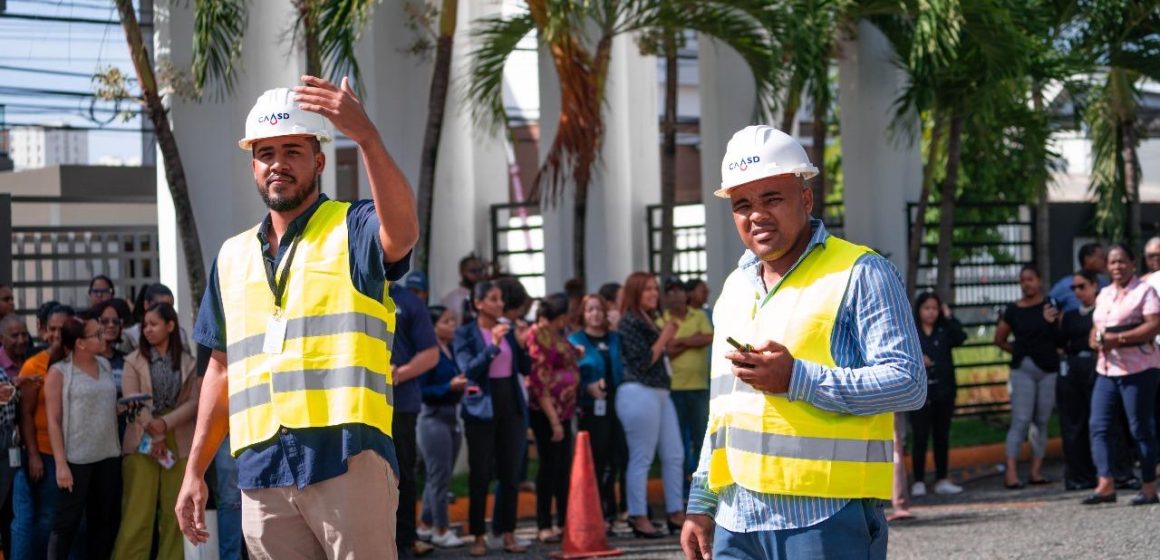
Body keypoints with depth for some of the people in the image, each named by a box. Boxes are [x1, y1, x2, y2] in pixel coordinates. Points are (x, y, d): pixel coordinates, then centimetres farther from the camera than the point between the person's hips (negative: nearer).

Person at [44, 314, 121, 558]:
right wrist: (61, 464, -15)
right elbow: (53, 421, -10)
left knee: (106, 519, 11)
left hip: (108, 456, 6)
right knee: (67, 522, -2)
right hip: (76, 459, -6)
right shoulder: (59, 372, -8)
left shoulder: (105, 365, 10)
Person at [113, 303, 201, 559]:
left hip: (179, 442, 1)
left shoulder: (188, 362, 7)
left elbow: (194, 402, 0)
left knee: (174, 511, 3)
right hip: (142, 441, -1)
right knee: (138, 512, -5)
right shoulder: (134, 360, 5)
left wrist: (166, 423, -15)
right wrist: (154, 436, -13)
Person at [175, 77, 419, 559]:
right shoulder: (232, 256, 19)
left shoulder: (352, 230, 2)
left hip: (347, 460, -5)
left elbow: (403, 231, -23)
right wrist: (195, 471, 18)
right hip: (260, 473, 5)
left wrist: (366, 136, -37)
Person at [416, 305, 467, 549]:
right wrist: (449, 386, -24)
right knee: (439, 476, -4)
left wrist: (463, 387, -2)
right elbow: (420, 389, -18)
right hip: (433, 417, -8)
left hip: (452, 416, 8)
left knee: (440, 476, 14)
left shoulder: (452, 351, 7)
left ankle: (425, 524, 23)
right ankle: (440, 530, 3)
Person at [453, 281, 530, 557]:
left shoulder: (508, 330, 10)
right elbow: (468, 369, -16)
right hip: (482, 407, -4)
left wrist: (522, 345, -8)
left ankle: (508, 534, 10)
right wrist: (493, 345, -23)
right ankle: (478, 536, 4)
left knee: (510, 473, 5)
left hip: (511, 405, 4)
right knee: (480, 475, -2)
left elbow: (525, 368, 10)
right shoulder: (465, 334, -3)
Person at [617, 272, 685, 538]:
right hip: (639, 393, -10)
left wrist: (669, 341, 9)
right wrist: (664, 339, -8)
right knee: (641, 459, -5)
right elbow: (642, 362, -14)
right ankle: (638, 518, 1)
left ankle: (676, 514, 16)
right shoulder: (630, 322, -8)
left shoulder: (648, 321, 18)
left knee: (674, 456, 10)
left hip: (659, 393, 10)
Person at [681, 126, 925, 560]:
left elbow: (909, 382, -13)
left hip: (828, 519, -7)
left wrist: (798, 379, -20)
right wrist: (702, 504, 21)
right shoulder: (735, 287, 19)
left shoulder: (859, 274, -4)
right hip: (737, 521, 7)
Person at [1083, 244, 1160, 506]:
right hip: (1107, 370, 7)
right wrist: (1096, 340, -2)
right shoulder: (1104, 295, 18)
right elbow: (1096, 330, 22)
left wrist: (1118, 338, -19)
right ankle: (1106, 484, -5)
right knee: (1098, 426, -4)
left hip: (1138, 369, -7)